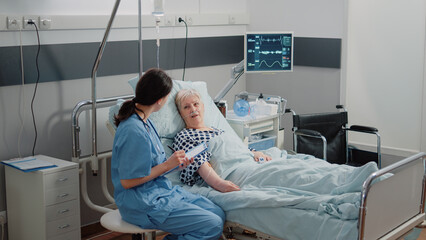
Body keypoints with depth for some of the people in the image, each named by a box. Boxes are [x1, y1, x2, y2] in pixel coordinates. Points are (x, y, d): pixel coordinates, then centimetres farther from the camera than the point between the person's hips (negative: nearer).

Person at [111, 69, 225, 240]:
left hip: (162, 190, 10)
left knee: (219, 214, 2)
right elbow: (127, 181, -22)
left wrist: (176, 163, 3)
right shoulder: (133, 131, -23)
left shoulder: (145, 122, 8)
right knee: (213, 226, -14)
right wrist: (167, 165, -16)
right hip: (144, 203, -10)